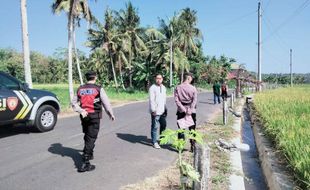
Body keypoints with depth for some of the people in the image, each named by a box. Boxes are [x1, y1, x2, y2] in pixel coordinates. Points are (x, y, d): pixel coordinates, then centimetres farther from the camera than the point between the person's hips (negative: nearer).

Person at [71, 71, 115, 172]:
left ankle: (89, 154, 40)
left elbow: (74, 103, 2)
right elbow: (106, 103, -5)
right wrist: (111, 114, 6)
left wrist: (81, 111, -8)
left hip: (84, 116, 5)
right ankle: (85, 162, -6)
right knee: (91, 138, -3)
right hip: (94, 116, -5)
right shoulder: (98, 89, -8)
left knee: (87, 136, 22)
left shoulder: (80, 89, 6)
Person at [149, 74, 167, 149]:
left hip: (162, 111, 8)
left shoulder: (163, 87, 12)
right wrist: (153, 110, -20)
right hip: (155, 111, -7)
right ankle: (154, 142, 10)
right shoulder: (152, 88, -11)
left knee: (163, 125, 19)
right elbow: (151, 100, -16)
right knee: (155, 127, -1)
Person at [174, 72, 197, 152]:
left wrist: (183, 109, -12)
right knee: (192, 129, 11)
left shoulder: (178, 88, -1)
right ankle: (193, 146, 17)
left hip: (181, 111, 1)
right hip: (191, 111, -1)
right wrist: (190, 110, -17)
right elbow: (194, 100, -13)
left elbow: (176, 100, -9)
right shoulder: (193, 88, -4)